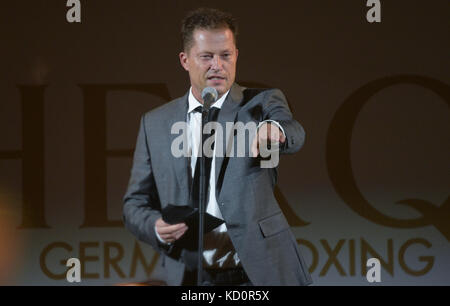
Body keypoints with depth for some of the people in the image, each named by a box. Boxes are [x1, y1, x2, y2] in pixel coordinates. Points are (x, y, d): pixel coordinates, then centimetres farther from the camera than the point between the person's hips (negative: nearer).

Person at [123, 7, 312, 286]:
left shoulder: (260, 104, 2)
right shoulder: (155, 124, 8)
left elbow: (294, 134, -19)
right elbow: (136, 203, 10)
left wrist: (273, 129, -43)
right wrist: (156, 227, -12)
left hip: (258, 275, -2)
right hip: (190, 279, 2)